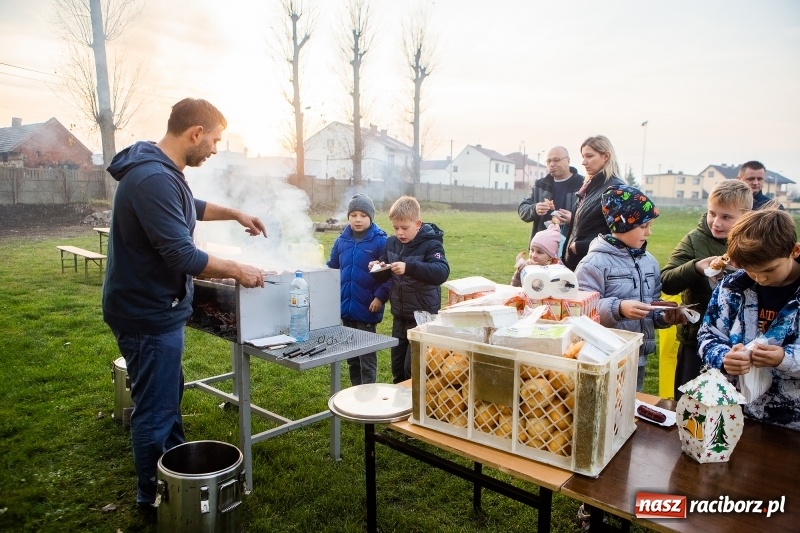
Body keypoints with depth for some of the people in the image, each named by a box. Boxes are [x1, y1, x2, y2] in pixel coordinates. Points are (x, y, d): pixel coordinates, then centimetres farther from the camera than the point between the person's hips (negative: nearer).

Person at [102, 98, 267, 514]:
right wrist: (236, 270, -17)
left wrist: (234, 214, 21)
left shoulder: (160, 172, 8)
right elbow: (183, 257, -29)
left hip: (154, 308, 11)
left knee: (169, 398, 24)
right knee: (155, 410, 6)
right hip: (149, 314, -11)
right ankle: (154, 497, 26)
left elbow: (190, 208, 28)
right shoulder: (154, 179, -27)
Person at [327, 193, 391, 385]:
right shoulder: (342, 240, 5)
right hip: (346, 307, 6)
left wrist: (380, 297, -17)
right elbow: (331, 268, 15)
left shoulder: (380, 241, -11)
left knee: (367, 354, 5)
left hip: (367, 309, -5)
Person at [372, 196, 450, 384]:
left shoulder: (431, 244, -15)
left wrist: (409, 267, -41)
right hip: (399, 315, 7)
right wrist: (379, 267, -9)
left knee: (413, 367, -2)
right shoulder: (392, 242, 3)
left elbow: (442, 272, -31)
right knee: (397, 365, 17)